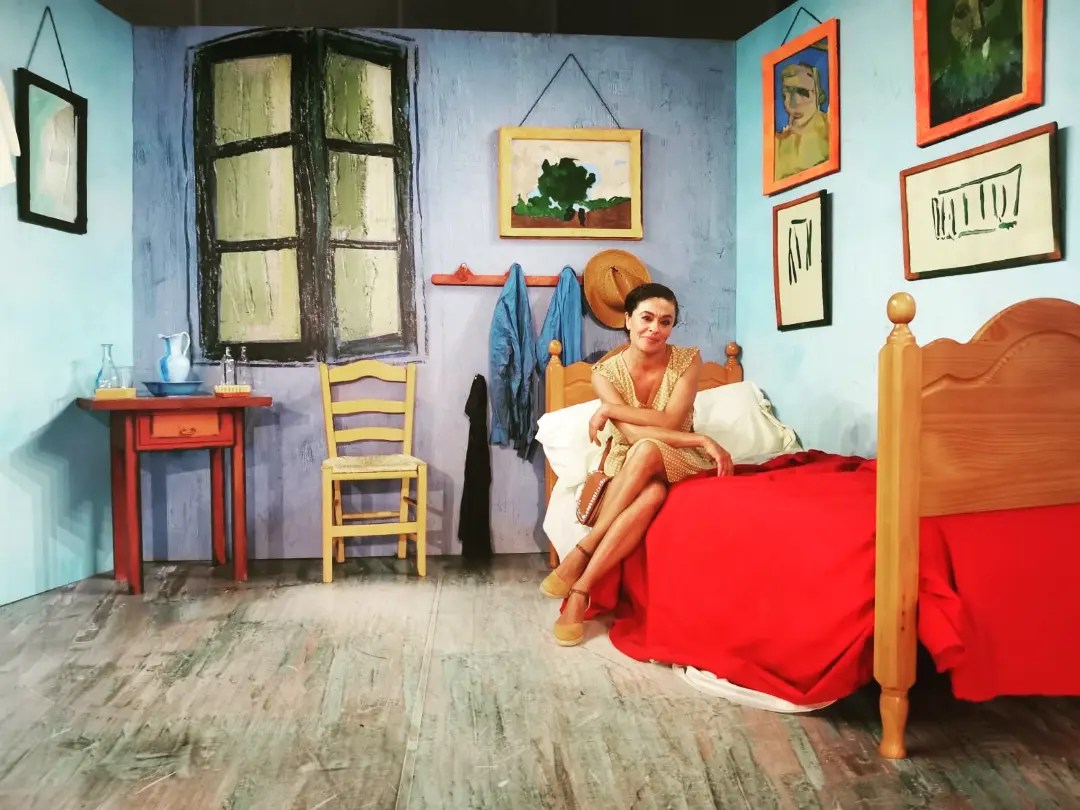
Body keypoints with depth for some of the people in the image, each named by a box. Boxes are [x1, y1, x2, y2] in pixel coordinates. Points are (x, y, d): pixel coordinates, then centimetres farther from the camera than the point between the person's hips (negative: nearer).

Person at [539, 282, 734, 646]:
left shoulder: (688, 360, -8)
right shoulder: (605, 371, -10)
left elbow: (670, 423, -18)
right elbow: (631, 433, -21)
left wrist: (611, 409, -21)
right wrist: (702, 441, -27)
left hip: (675, 464, 0)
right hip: (627, 466, 0)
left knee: (646, 451, -37)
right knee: (652, 493, -37)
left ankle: (581, 552, -31)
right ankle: (580, 593, -32)